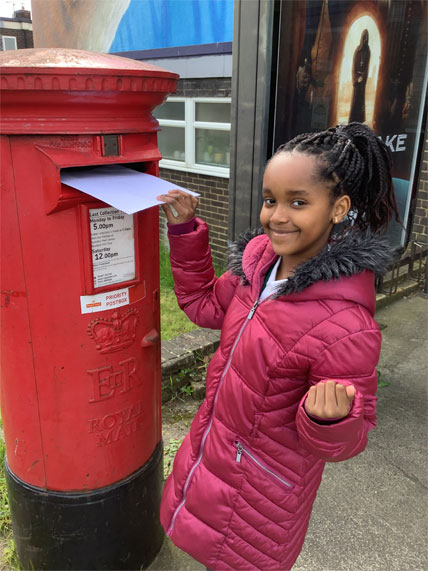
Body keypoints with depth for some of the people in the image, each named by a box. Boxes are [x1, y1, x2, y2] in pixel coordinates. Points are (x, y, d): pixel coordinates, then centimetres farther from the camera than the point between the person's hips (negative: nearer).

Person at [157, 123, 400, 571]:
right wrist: (185, 231, -5)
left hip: (263, 482, -6)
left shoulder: (346, 323, -33)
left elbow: (343, 443, -20)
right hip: (214, 444, 7)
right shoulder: (260, 257, -12)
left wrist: (330, 418, -43)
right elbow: (207, 306, 4)